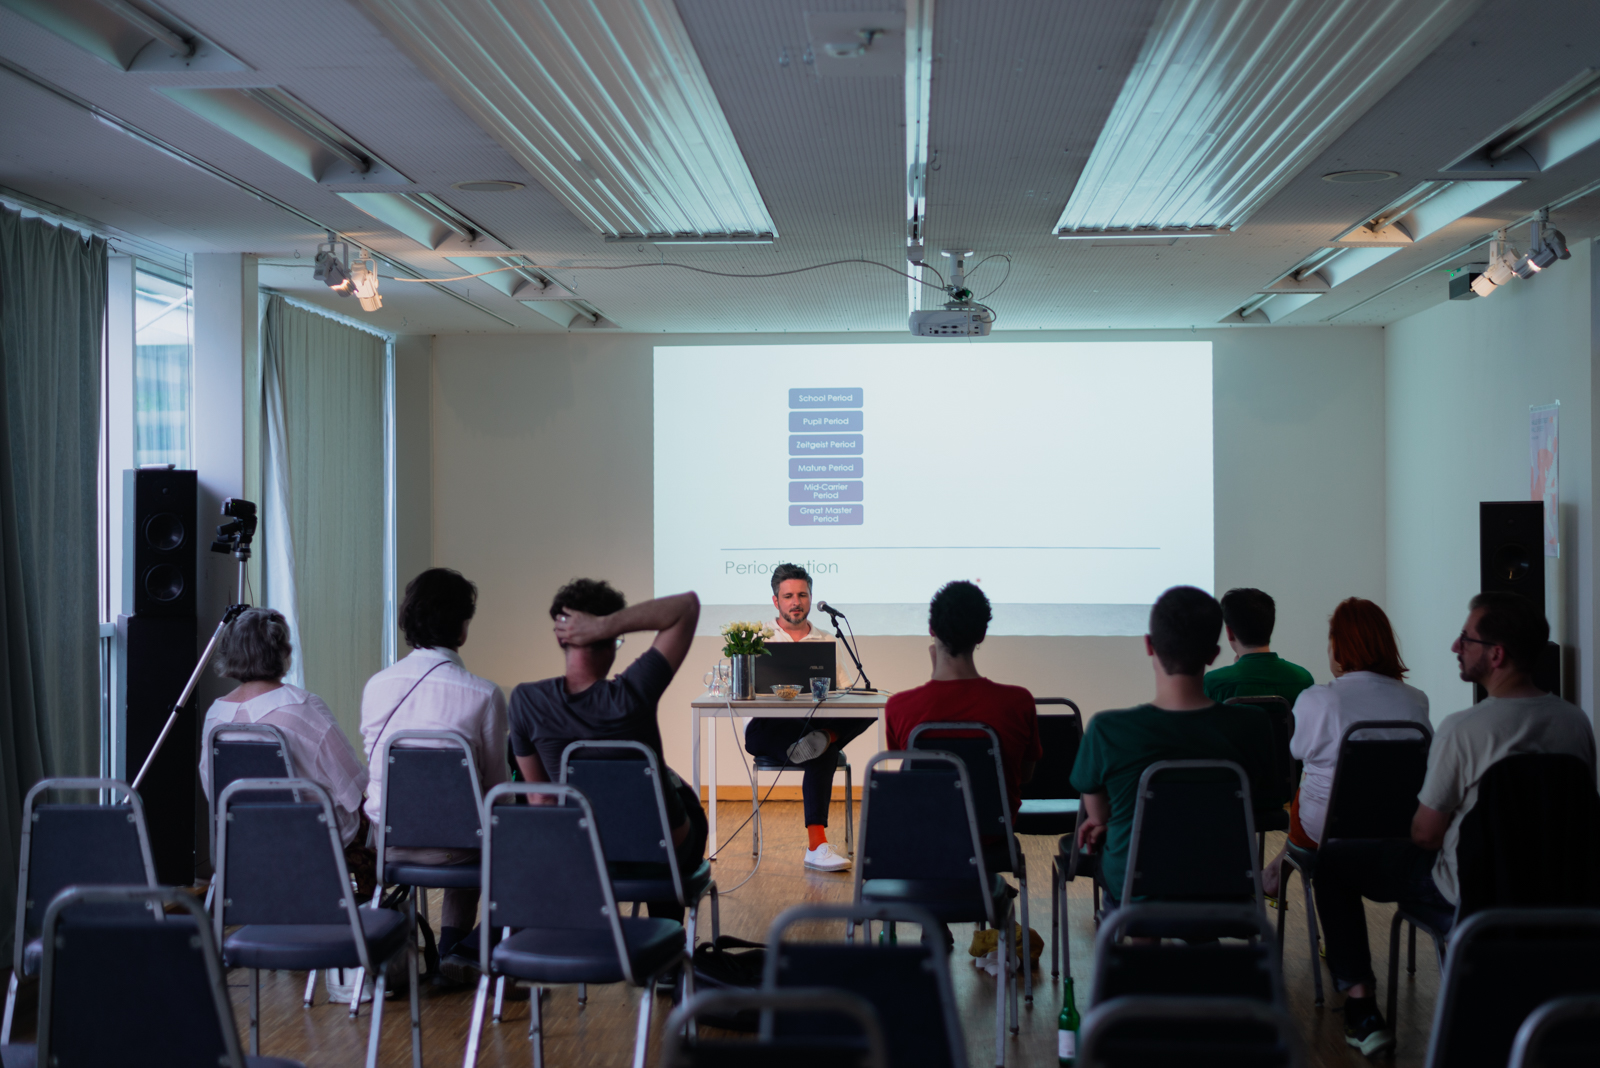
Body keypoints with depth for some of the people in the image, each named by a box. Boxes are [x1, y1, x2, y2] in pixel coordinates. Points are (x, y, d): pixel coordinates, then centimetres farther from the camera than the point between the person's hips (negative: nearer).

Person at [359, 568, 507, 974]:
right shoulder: (484, 695, -15)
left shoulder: (376, 685, -2)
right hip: (449, 846, -5)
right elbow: (494, 785, -6)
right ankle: (455, 946, 31)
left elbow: (374, 768, 12)